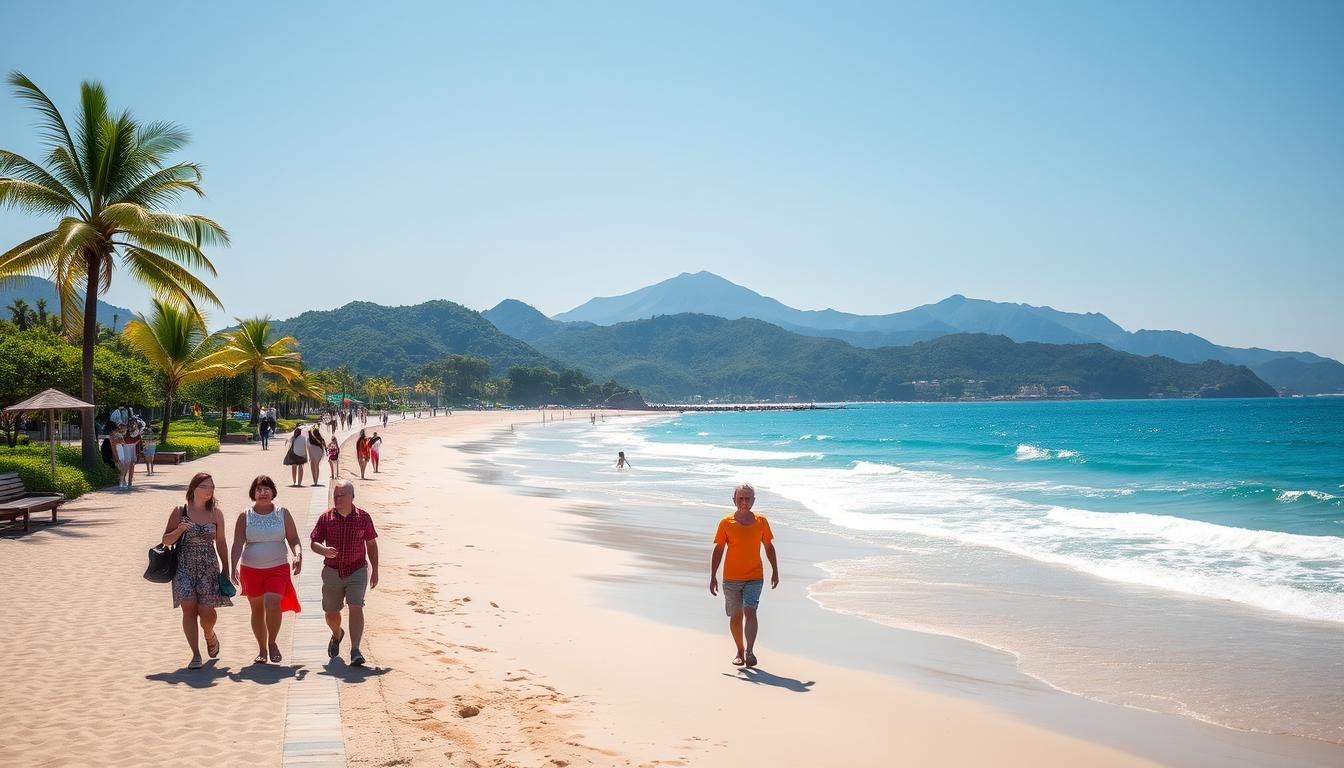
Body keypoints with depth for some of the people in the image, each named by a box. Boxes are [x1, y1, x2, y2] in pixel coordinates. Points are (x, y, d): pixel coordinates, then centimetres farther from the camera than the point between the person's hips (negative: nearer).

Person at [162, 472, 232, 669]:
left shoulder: (215, 513, 4)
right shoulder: (180, 511, 1)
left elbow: (221, 542, 11)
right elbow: (166, 540, 4)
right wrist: (179, 530, -16)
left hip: (208, 566, 1)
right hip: (184, 566, -1)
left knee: (206, 610, -4)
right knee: (188, 607, -11)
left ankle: (210, 636, 32)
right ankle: (196, 655, -2)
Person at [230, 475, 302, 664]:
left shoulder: (282, 513, 3)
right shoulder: (245, 516, 2)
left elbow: (294, 540, 3)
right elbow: (238, 544, -3)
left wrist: (298, 556, -17)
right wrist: (233, 566, -17)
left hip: (278, 568, -2)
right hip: (251, 569, 2)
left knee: (273, 602, -23)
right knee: (257, 609, 9)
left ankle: (272, 643, -2)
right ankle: (262, 650, 24)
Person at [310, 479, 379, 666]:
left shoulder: (363, 517, -2)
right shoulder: (326, 518, -2)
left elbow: (371, 544, 7)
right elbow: (314, 543, 1)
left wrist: (374, 571, 6)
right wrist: (324, 550, -23)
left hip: (357, 570, -2)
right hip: (332, 572, 2)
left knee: (356, 608, -15)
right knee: (331, 612, 13)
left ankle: (355, 651, -15)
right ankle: (337, 635, 46)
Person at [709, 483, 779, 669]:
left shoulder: (761, 521, 2)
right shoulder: (726, 523, -2)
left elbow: (769, 547, 12)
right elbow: (718, 550, 1)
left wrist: (775, 570, 10)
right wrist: (713, 576, -3)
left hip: (755, 577, 0)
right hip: (731, 578, 1)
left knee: (750, 611, -17)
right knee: (736, 616, 8)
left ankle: (750, 651, -21)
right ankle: (740, 651, 24)